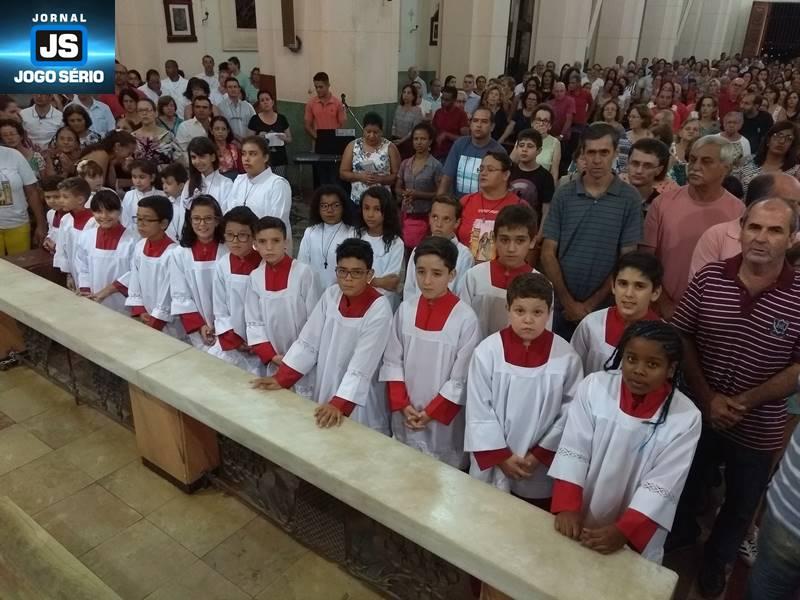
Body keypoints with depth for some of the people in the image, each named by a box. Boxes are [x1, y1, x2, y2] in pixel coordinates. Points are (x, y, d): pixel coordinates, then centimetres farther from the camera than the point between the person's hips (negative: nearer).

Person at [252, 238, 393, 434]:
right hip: (325, 392, 5)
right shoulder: (331, 295, -4)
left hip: (359, 401, -4)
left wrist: (339, 404, -29)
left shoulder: (379, 308, -19)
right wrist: (281, 379, -5)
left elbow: (362, 365, -23)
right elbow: (307, 341, 0)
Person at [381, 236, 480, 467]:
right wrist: (402, 405, -7)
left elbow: (462, 378, -12)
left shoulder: (465, 318, -17)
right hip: (405, 417, 4)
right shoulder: (405, 309, -6)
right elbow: (392, 361, 1)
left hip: (443, 419, -4)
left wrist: (431, 412, -10)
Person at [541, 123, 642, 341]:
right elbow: (548, 253, 0)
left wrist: (593, 303, -8)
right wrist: (567, 301, -7)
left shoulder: (630, 198, -3)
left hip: (605, 307, -1)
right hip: (562, 306, 1)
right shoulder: (563, 194, 1)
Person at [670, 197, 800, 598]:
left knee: (741, 505, 21)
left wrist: (745, 402, -18)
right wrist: (707, 397, -12)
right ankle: (677, 539, 53)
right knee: (685, 487, 23)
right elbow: (681, 338, -5)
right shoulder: (708, 278, -9)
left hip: (758, 429, -1)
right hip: (697, 413, 1)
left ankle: (716, 562, 50)